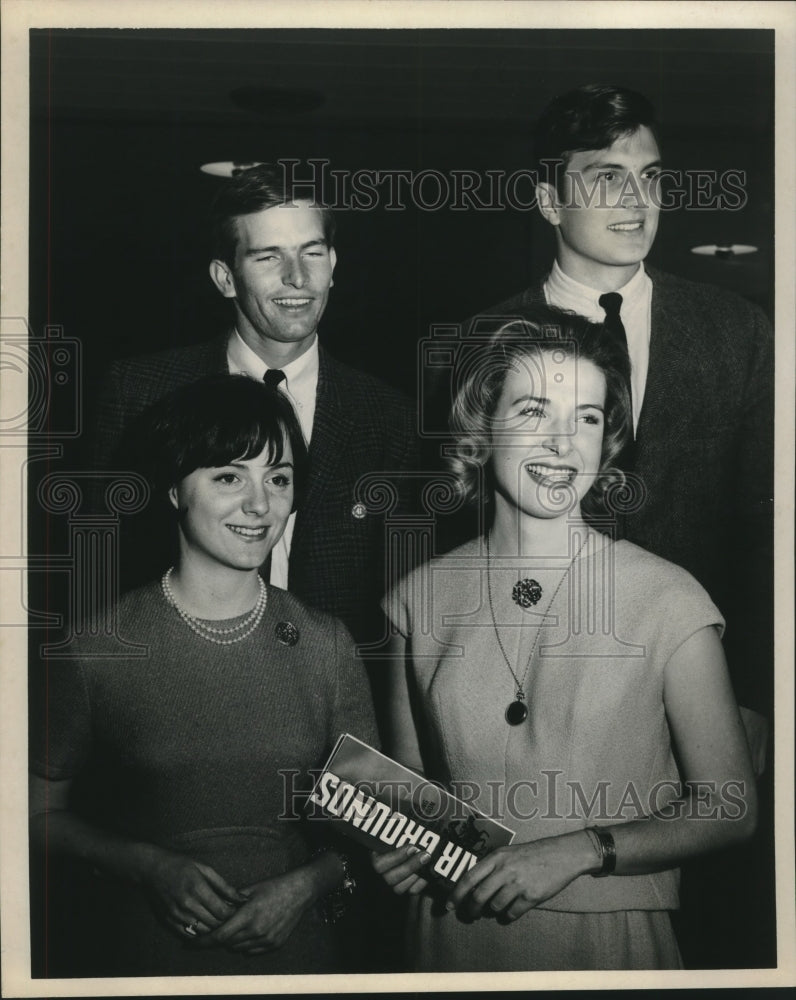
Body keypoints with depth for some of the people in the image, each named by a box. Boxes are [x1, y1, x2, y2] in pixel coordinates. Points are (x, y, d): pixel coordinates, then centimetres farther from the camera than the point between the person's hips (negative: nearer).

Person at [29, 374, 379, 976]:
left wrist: (306, 884, -13)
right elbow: (44, 813, -2)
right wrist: (153, 866, -16)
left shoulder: (324, 644, -4)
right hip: (136, 954, -1)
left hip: (291, 947, 2)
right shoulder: (99, 649, -10)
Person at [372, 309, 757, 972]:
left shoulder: (669, 599, -12)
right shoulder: (420, 598, -3)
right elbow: (409, 782, 8)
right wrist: (397, 846, -11)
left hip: (609, 939, -2)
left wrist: (581, 850, -17)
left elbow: (729, 808, -7)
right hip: (454, 936, 3)